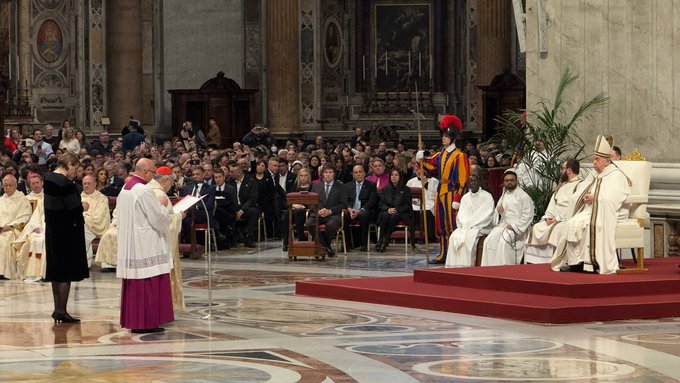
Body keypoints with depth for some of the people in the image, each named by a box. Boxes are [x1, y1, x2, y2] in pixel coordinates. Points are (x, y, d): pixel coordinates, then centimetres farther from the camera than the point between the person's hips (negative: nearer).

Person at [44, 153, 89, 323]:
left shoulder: (49, 179, 7)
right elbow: (74, 208, -24)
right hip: (67, 231, -9)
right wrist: (83, 207, -4)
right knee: (67, 271, -2)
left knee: (56, 271, 13)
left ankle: (58, 309, 18)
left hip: (52, 230, 9)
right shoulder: (65, 183, -20)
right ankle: (61, 310, -2)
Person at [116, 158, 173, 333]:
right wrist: (163, 206, 4)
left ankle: (133, 320, 15)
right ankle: (148, 321, -4)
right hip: (146, 245, -9)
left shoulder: (124, 189, 10)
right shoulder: (145, 191, -18)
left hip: (129, 245, 9)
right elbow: (158, 218, -17)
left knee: (133, 285, 12)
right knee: (150, 285, -4)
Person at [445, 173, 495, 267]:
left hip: (481, 226, -5)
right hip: (465, 226, 5)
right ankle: (455, 266, -26)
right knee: (454, 237, -24)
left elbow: (487, 215, -9)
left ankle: (466, 265, -32)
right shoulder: (465, 198, 19)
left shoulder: (487, 196, 1)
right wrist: (464, 225, -11)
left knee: (468, 236, -34)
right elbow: (461, 215, 12)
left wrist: (469, 224, -15)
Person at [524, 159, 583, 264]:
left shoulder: (580, 185, -5)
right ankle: (534, 262, -12)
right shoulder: (561, 186, 24)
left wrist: (558, 219, -18)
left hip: (568, 220, -8)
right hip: (554, 220, 8)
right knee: (537, 228, -9)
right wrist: (548, 217, -1)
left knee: (556, 229, -35)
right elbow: (553, 203, 18)